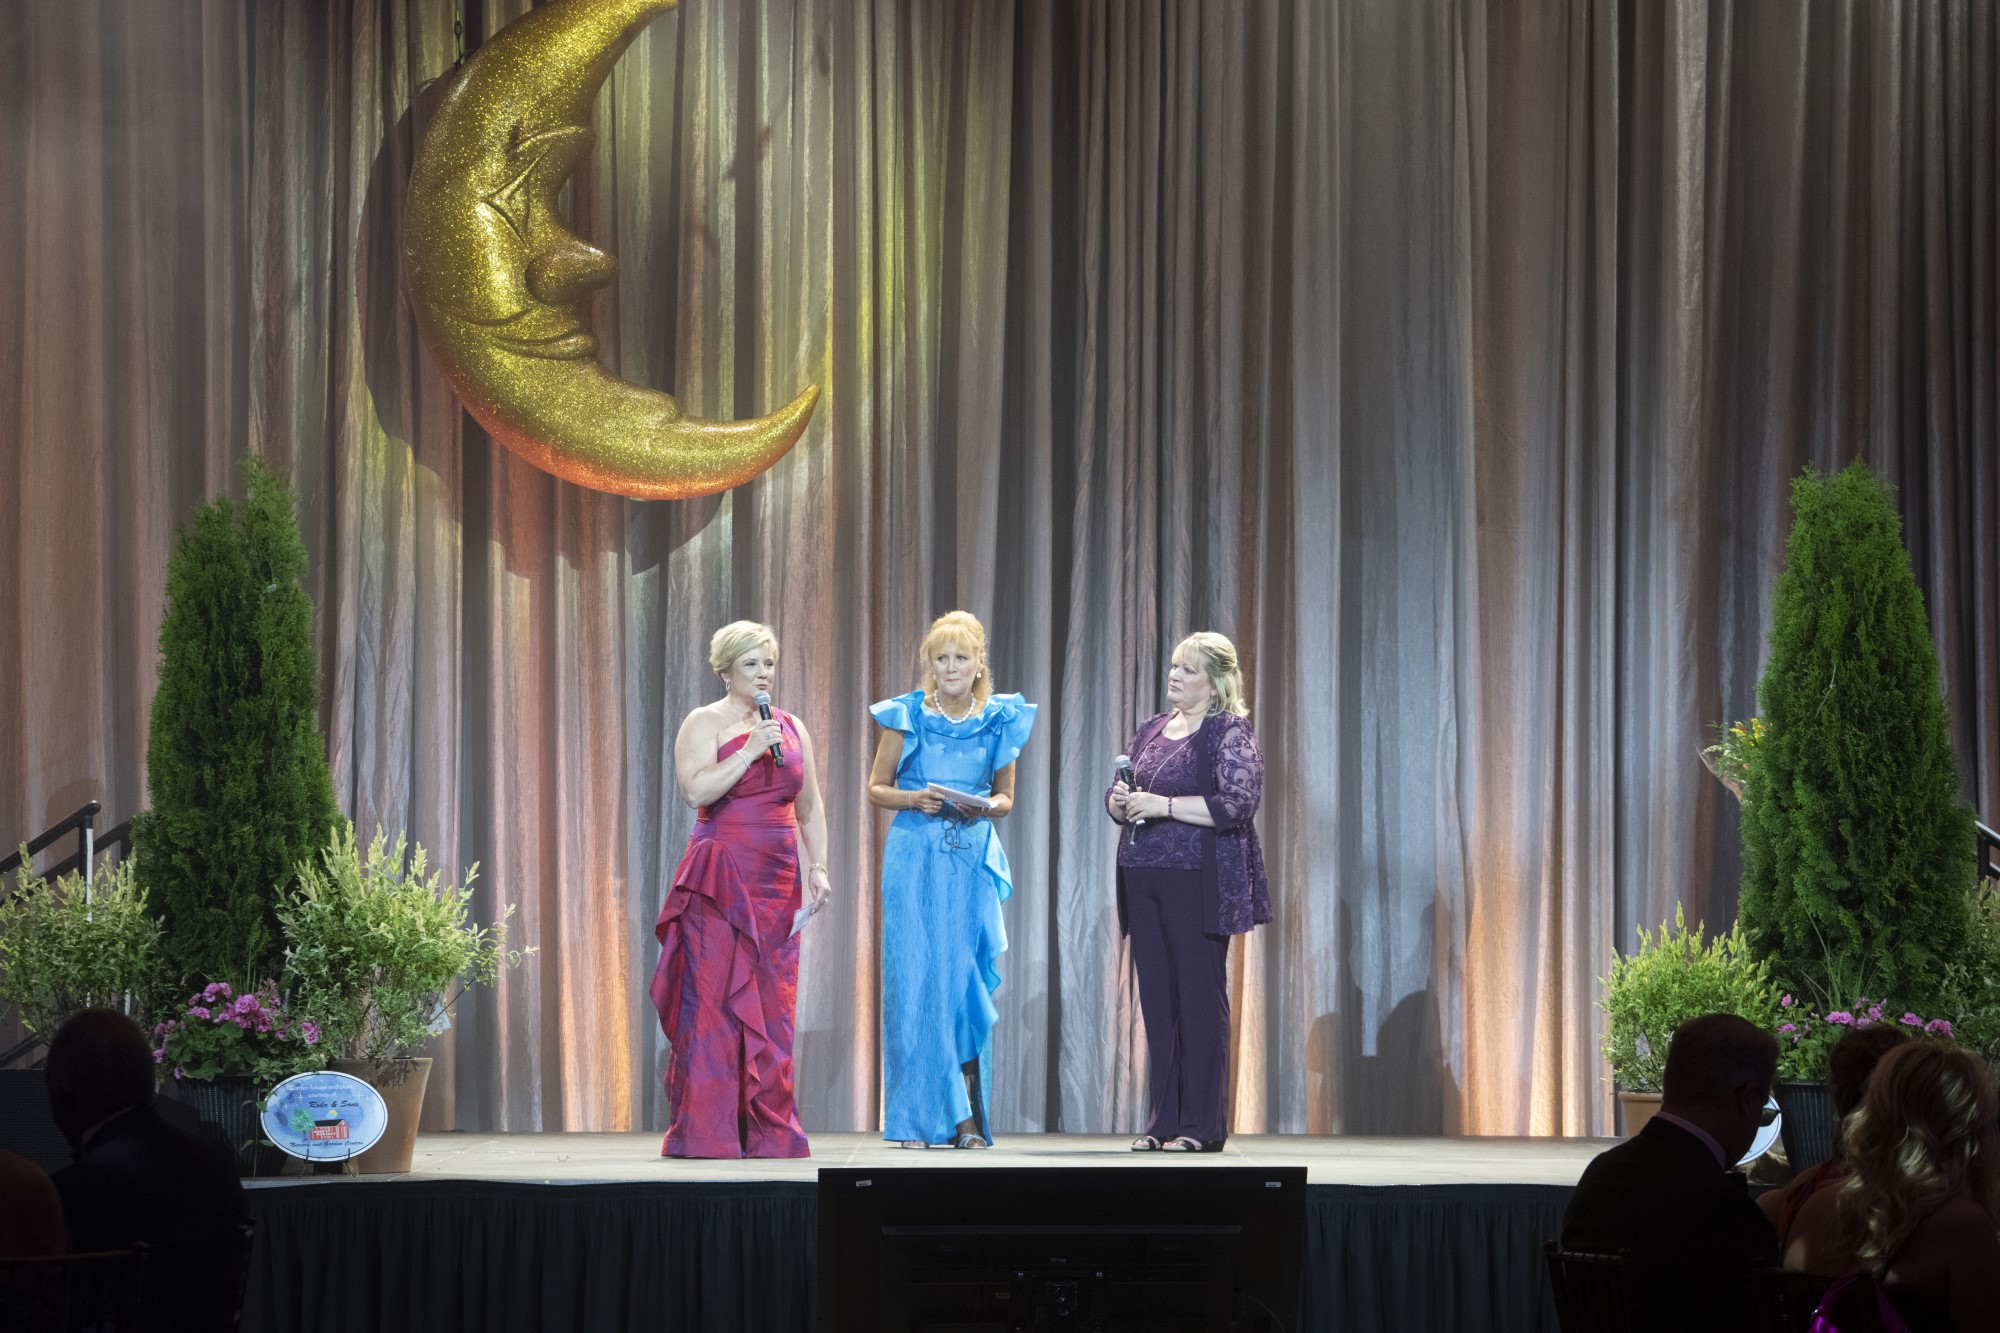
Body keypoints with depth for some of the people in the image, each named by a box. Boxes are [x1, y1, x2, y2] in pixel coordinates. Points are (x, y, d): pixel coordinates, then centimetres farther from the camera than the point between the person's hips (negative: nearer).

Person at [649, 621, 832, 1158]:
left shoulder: (792, 728, 17)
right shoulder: (704, 723, 0)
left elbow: (810, 807, 20)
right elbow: (696, 790, -15)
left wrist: (817, 866, 8)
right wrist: (750, 751, -17)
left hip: (778, 882, 5)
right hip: (719, 881, -5)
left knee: (772, 1004, 2)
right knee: (714, 998, -9)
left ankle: (769, 1133, 4)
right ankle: (704, 1134, -8)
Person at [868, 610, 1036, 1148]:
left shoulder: (1000, 719, 7)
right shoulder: (907, 715, 2)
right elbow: (876, 788, 6)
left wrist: (984, 807, -7)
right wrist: (915, 799, -13)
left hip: (973, 862, 2)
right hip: (914, 859, -2)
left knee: (966, 979, -1)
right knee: (914, 979, -5)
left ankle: (967, 1119, 5)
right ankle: (915, 1119, 0)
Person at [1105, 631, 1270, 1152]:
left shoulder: (1230, 733, -4)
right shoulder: (1152, 729, 17)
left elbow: (1237, 805, -15)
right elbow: (1117, 795, 22)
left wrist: (1164, 805, -19)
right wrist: (1120, 801, -2)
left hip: (1199, 881, -7)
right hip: (1144, 877, 7)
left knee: (1200, 997, -5)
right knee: (1157, 1000, 6)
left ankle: (1202, 1125, -2)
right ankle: (1164, 1122, 11)